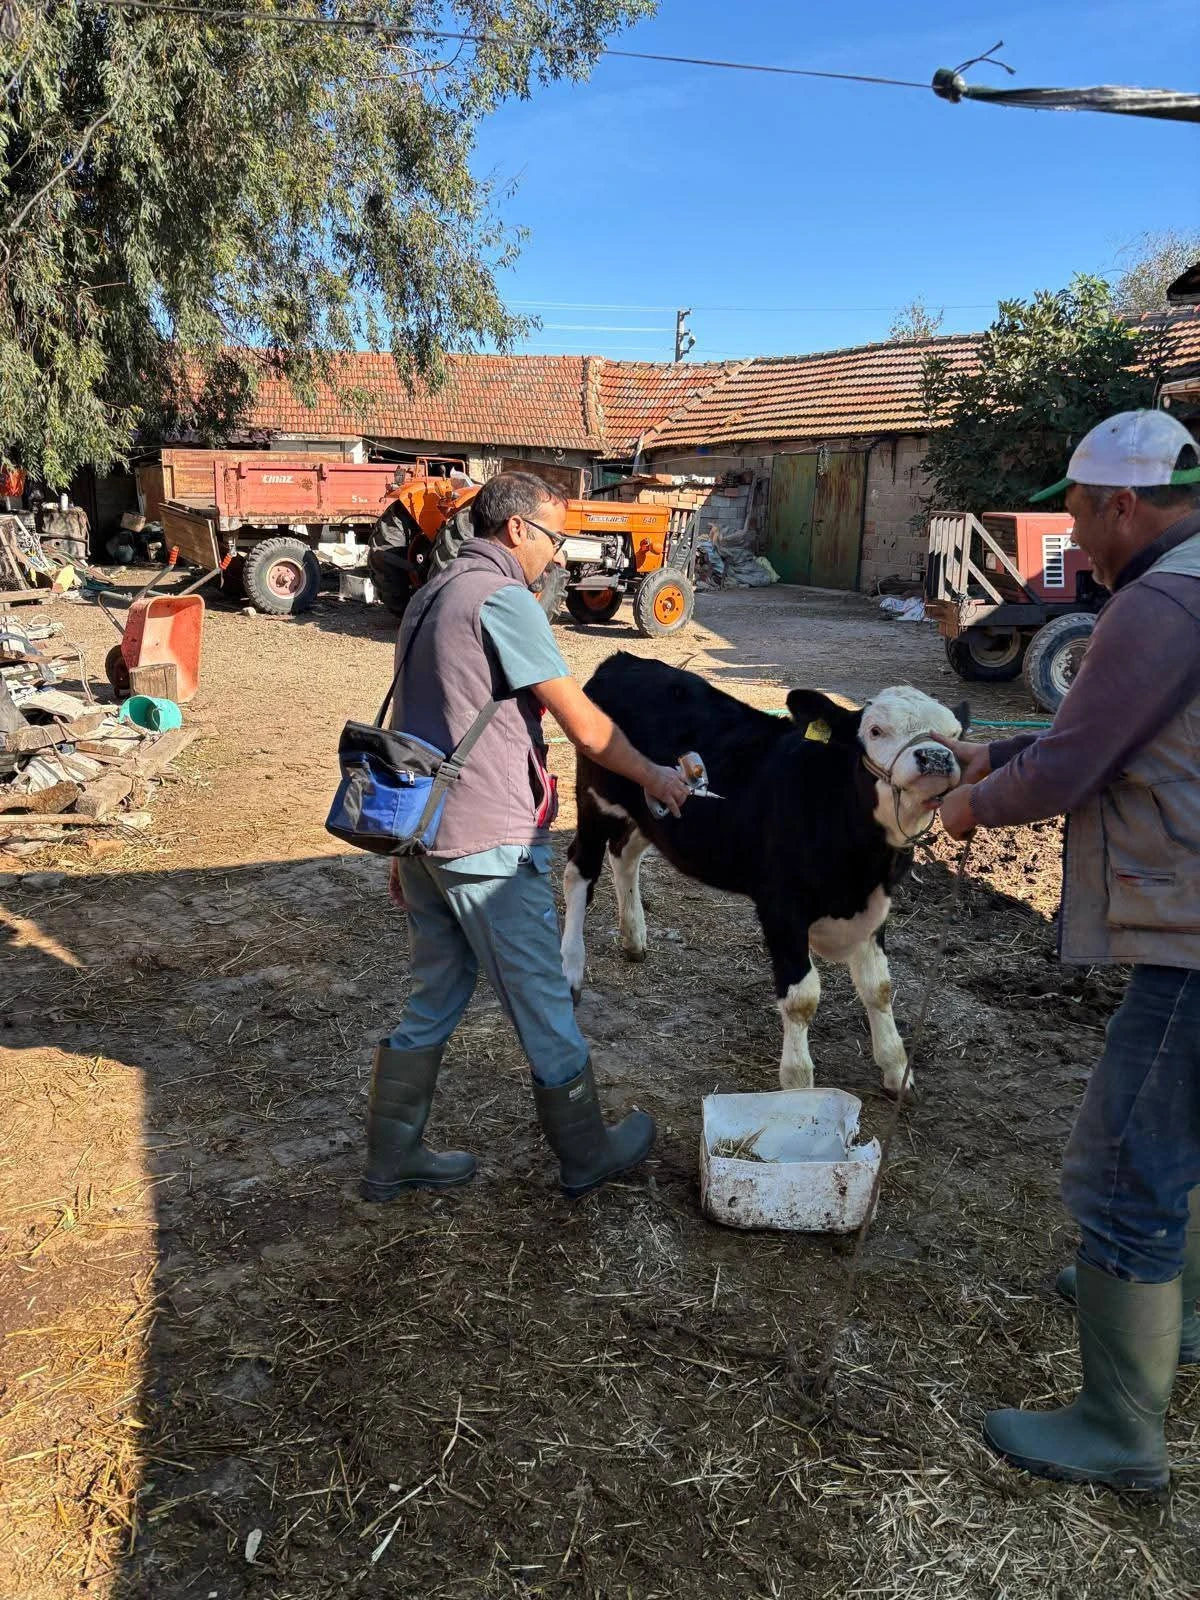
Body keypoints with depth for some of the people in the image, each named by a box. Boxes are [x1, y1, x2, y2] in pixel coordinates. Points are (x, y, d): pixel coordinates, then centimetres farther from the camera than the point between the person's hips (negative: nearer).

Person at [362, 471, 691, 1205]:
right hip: (490, 844, -9)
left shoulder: (430, 598, 15)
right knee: (545, 1004, 7)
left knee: (434, 1000, 19)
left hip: (420, 835, 9)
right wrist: (654, 776, 2)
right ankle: (588, 1154, 25)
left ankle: (392, 1159, 27)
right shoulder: (503, 599, -14)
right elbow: (587, 727, -15)